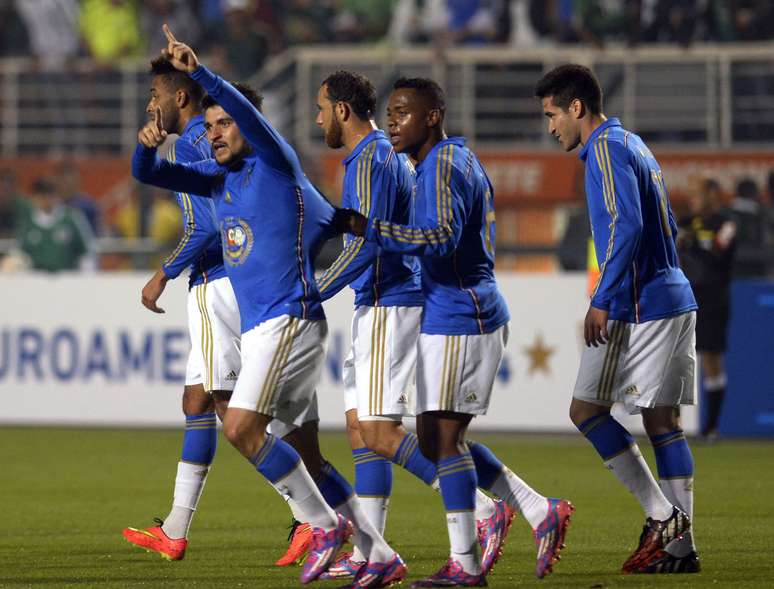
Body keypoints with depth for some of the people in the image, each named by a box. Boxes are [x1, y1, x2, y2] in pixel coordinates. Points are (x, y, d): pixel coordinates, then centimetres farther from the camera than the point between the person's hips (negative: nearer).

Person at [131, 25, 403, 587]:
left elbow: (248, 112, -24)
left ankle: (325, 523, -8)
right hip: (260, 327, 9)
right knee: (303, 450, 7)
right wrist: (148, 144, -11)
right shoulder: (218, 178, 15)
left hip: (290, 319, -9)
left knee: (241, 426, -19)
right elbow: (148, 174, 12)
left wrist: (198, 71, -35)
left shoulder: (277, 165, -6)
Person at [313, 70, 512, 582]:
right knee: (360, 425, 9)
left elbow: (366, 244, -21)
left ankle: (485, 512, -14)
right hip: (381, 307, 10)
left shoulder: (371, 160, -14)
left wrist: (313, 293, -16)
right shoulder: (387, 154, 17)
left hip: (390, 306, -10)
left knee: (380, 433, -12)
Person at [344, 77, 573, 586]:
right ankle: (541, 512, 13)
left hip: (458, 321, -10)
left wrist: (372, 230, -28)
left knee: (444, 437, -6)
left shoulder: (444, 165, -15)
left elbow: (442, 238, -28)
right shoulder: (460, 160, 17)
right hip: (449, 319, 10)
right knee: (435, 439, 12)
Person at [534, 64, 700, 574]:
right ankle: (680, 543, 3)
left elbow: (627, 225, -21)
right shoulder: (635, 146, 19)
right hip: (675, 299, 9)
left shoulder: (606, 149, -10)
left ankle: (662, 516, -7)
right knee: (663, 419, 7)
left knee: (587, 409, -3)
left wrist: (603, 301, -20)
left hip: (638, 307, -9)